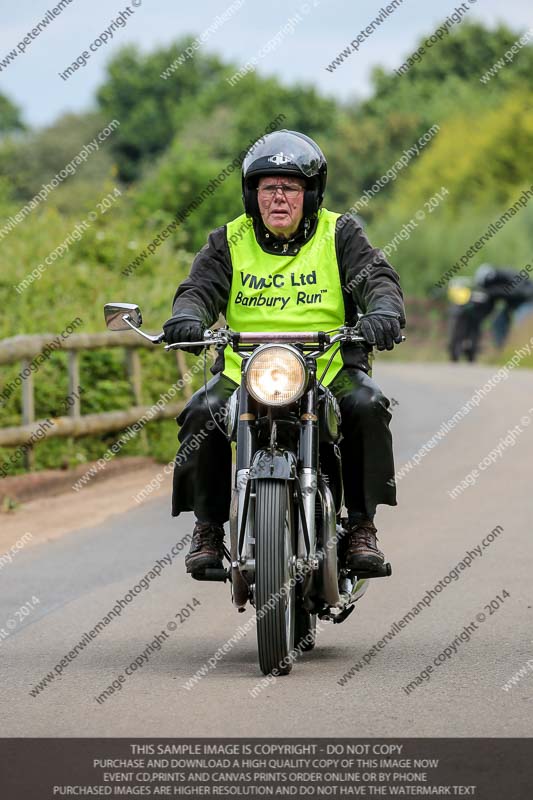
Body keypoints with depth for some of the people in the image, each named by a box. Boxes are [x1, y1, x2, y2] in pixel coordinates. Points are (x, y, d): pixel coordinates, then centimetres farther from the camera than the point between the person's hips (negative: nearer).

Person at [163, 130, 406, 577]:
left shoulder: (339, 234, 6)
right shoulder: (229, 242, 11)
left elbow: (378, 279, -5)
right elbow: (200, 288, 1)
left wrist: (383, 311, -29)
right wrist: (187, 318, -24)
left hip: (329, 368, -1)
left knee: (367, 407, -30)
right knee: (201, 415, -26)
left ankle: (362, 525, -16)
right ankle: (208, 528, -9)